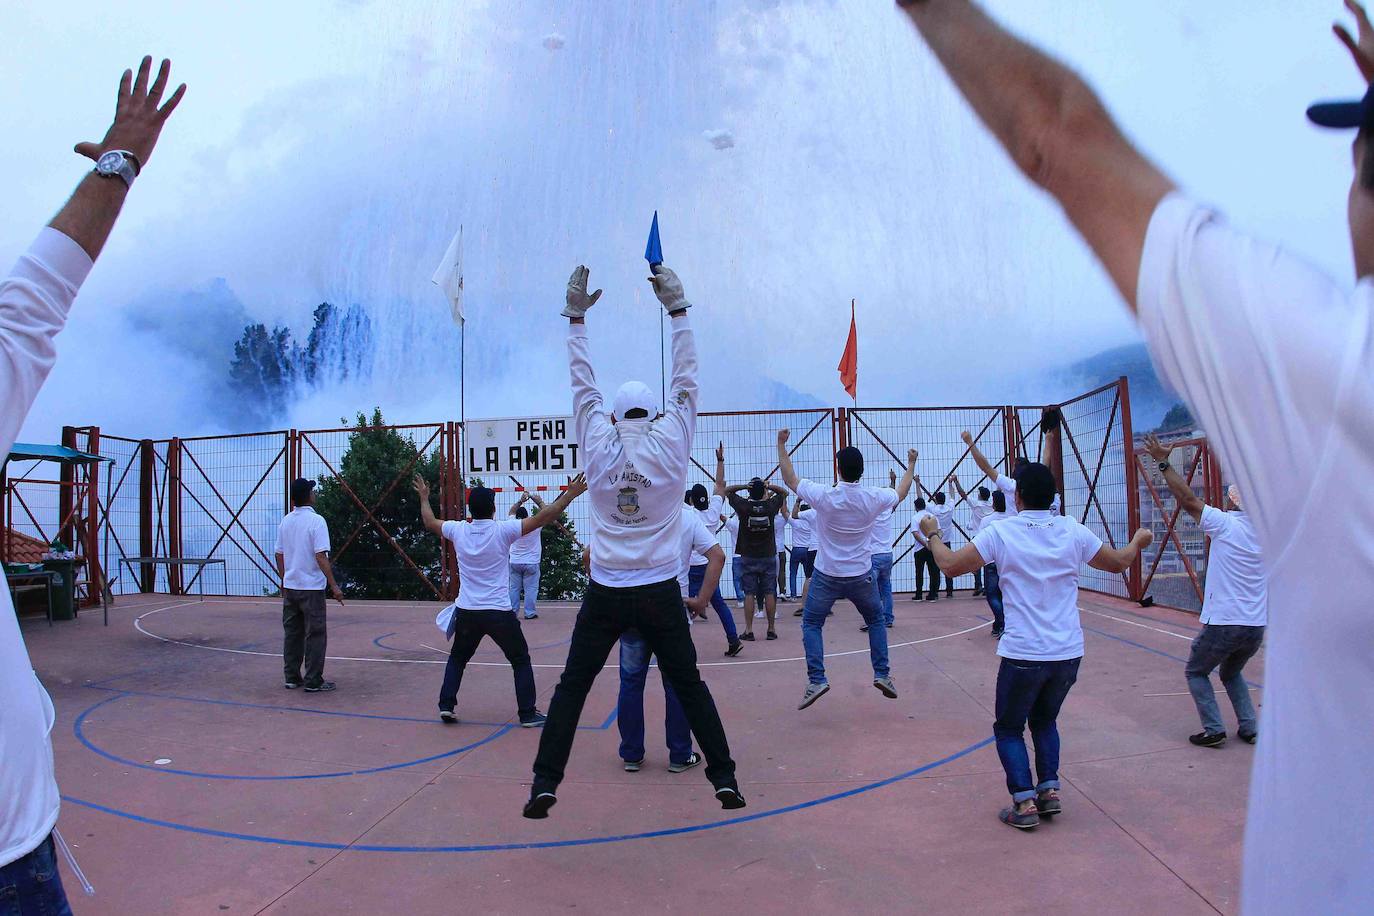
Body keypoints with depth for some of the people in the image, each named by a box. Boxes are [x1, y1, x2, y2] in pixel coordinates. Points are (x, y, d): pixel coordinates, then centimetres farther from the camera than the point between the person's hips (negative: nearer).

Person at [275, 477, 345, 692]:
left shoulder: (286, 521, 6)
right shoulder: (316, 521, -14)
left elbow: (279, 555, 11)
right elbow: (321, 557, -19)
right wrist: (334, 586, -16)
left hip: (290, 586, 7)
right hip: (311, 587, -7)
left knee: (292, 633, 13)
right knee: (315, 635, 1)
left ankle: (292, 678, 19)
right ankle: (313, 681, 4)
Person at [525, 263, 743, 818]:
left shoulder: (600, 449, -2)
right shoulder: (670, 445, -4)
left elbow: (583, 388, 6)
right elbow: (686, 383, 2)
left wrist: (577, 317, 9)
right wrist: (677, 309, 4)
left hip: (605, 594, 0)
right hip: (660, 592, 0)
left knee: (572, 687, 10)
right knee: (688, 686, 11)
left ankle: (545, 785, 8)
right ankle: (725, 779, 14)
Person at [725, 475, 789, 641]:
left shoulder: (744, 506, -11)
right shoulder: (771, 506, -7)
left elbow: (727, 490, 4)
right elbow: (784, 492, 12)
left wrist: (744, 486, -10)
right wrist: (768, 486, -3)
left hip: (748, 557, -1)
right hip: (769, 557, 1)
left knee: (749, 594, 1)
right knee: (769, 593, 4)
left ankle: (748, 630, 0)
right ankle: (771, 629, 7)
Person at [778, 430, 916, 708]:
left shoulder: (824, 496, -17)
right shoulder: (874, 497, -10)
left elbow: (789, 479, -3)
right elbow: (901, 492, 13)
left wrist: (781, 445, 6)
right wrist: (911, 464, 30)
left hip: (826, 576, -2)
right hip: (861, 576, 2)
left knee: (811, 624, 10)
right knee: (876, 621, 24)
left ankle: (816, 680, -4)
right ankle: (882, 674, 18)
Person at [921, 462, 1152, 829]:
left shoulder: (1000, 532, -9)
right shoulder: (1073, 532, 0)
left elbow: (951, 565, -6)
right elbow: (1118, 562, 16)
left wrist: (933, 535, 12)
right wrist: (1138, 541, 37)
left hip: (1023, 654, -4)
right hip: (1068, 653, 4)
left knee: (1009, 728, 14)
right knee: (1045, 721, 26)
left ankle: (1025, 803, 4)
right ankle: (1050, 790, 17)